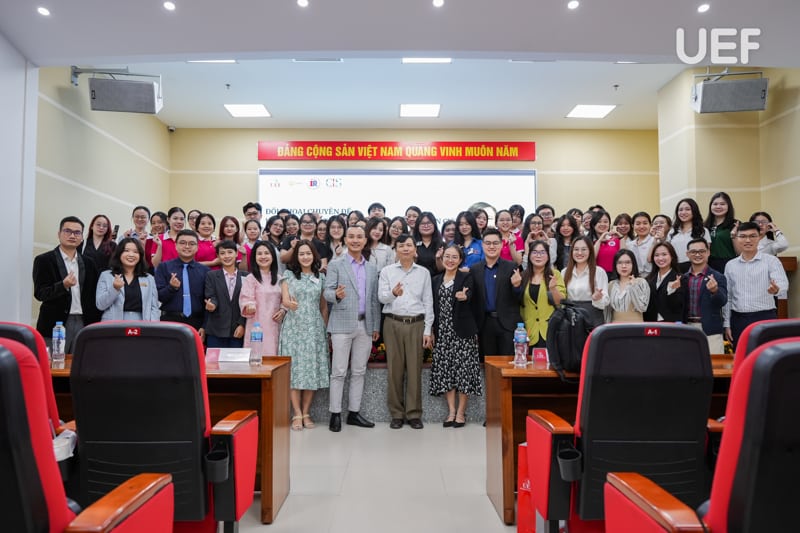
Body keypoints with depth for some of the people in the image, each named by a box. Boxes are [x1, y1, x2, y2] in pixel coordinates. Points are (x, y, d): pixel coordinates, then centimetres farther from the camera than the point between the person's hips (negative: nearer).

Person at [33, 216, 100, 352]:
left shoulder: (88, 263, 13)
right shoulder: (43, 260, 2)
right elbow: (40, 293, -6)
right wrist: (63, 285, -25)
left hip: (83, 324, 3)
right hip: (55, 325, -3)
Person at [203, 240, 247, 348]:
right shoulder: (211, 276, 9)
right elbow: (210, 297, -1)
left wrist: (242, 325, -6)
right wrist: (212, 304, -25)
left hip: (238, 331, 0)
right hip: (216, 331, 0)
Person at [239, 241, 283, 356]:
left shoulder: (278, 278, 13)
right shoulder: (250, 279, -2)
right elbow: (246, 300, -10)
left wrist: (283, 310, 0)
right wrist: (250, 306, -30)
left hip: (275, 326, 4)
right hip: (257, 326, -4)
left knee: (273, 355, 4)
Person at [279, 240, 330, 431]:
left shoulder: (321, 277, 11)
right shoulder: (288, 275, 6)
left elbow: (323, 307, 13)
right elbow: (284, 299, -4)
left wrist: (326, 329, 7)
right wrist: (289, 303, -28)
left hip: (314, 328, 2)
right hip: (293, 327, -2)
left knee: (312, 370, 1)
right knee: (294, 369, -3)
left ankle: (306, 413, 10)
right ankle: (297, 414, 3)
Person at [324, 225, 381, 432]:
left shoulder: (372, 268, 14)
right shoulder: (335, 265, 2)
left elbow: (375, 299, 14)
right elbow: (327, 292, -7)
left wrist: (376, 326, 10)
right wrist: (337, 295, -30)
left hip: (365, 325, 4)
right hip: (342, 324, -4)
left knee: (359, 371, 8)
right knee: (338, 372, -1)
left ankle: (354, 412, 18)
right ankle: (335, 414, 8)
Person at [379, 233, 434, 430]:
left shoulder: (424, 272, 8)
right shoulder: (387, 271, 6)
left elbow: (428, 302, 7)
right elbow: (381, 297, -3)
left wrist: (428, 330, 2)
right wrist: (393, 293, -26)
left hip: (416, 324, 0)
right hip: (393, 323, 0)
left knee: (414, 369, 2)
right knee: (394, 368, 3)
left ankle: (414, 413, 12)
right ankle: (396, 414, 13)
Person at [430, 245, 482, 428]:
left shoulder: (467, 277, 0)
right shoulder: (436, 280, 12)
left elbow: (469, 295, -21)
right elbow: (433, 306, 13)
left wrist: (464, 297, -44)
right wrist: (432, 331, 7)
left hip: (462, 330, -4)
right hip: (442, 332, 4)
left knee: (463, 369, -2)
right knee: (445, 370, 4)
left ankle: (460, 412, 8)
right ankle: (451, 411, 13)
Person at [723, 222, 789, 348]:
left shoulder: (771, 261, -1)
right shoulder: (730, 265, 9)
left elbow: (783, 284, -18)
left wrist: (776, 289, -42)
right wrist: (727, 324, 7)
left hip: (765, 318, -3)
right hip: (738, 320, 3)